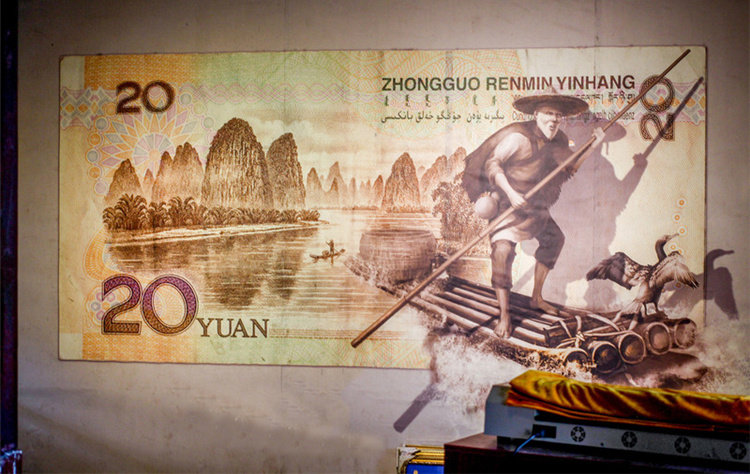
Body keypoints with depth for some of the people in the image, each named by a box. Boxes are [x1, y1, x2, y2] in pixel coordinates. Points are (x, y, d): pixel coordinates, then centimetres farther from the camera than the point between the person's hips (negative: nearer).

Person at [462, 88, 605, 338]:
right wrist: (511, 194, -30)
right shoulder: (518, 137, -20)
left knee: (555, 239, 17)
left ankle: (536, 297, 34)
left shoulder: (558, 142, 5)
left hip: (535, 206, 8)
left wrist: (593, 145, 6)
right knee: (503, 248, -24)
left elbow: (569, 167, 17)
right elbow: (492, 163, -22)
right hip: (506, 204, -8)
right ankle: (504, 315, -19)